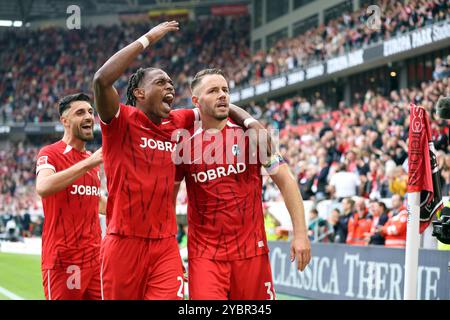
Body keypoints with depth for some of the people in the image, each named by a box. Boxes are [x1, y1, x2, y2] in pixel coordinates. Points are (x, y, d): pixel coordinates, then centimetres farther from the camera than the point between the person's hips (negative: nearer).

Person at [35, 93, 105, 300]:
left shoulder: (92, 159, 15)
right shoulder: (50, 154, -7)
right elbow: (42, 188, -29)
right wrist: (87, 163, -31)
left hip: (95, 258, 7)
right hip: (63, 260, -7)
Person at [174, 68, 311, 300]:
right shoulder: (184, 143, 2)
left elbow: (285, 180, 2)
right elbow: (169, 194, 12)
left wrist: (300, 233, -6)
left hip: (252, 250, 1)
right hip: (204, 253, 0)